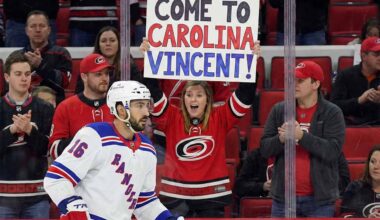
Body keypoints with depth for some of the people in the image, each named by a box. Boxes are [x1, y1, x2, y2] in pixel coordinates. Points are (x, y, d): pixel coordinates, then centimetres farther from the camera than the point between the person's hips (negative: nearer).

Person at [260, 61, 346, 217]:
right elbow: (264, 149, 4)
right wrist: (281, 139, -17)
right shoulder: (279, 110, 7)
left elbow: (333, 150, -13)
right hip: (284, 197, 3)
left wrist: (302, 136, -22)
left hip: (319, 199, -3)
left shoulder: (332, 113, -2)